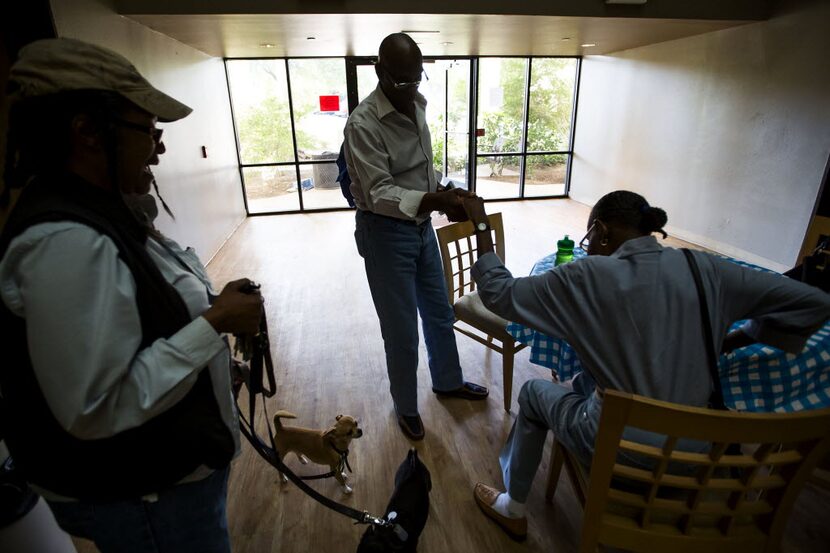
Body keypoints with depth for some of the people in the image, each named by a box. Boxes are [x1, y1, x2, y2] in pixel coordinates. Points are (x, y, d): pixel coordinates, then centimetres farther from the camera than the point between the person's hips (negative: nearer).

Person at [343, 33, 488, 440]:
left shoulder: (416, 105, 4)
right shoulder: (363, 123, -21)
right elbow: (379, 195, -29)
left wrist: (444, 195, 5)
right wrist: (436, 201, -42)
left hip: (421, 226, 8)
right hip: (385, 232, -7)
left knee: (439, 312, 20)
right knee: (402, 330, 5)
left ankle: (448, 382, 44)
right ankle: (406, 407, 30)